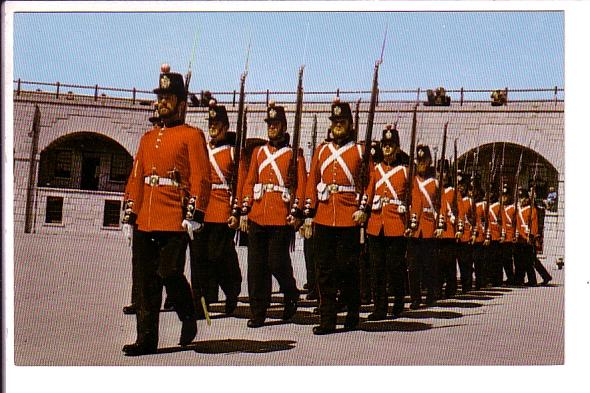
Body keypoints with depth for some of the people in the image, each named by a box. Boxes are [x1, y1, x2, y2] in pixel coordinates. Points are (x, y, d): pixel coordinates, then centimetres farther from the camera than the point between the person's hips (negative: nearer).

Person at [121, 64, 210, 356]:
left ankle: (189, 318, 20)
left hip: (175, 220, -6)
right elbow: (135, 179, 19)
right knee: (147, 281, 5)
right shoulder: (148, 138, 19)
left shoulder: (192, 136, 1)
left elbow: (201, 178, -7)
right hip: (145, 221, 6)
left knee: (169, 273, -9)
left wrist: (194, 216, -14)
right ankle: (147, 339, 12)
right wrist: (130, 216, 12)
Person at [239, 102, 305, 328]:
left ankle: (291, 295, 26)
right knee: (256, 266, 3)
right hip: (257, 216, 4)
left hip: (281, 218, -4)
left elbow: (301, 185, 0)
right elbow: (249, 183, 14)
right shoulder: (258, 152, 15)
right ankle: (258, 313, 10)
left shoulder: (294, 154, 4)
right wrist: (245, 212, 6)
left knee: (277, 263, -3)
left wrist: (296, 213, -10)